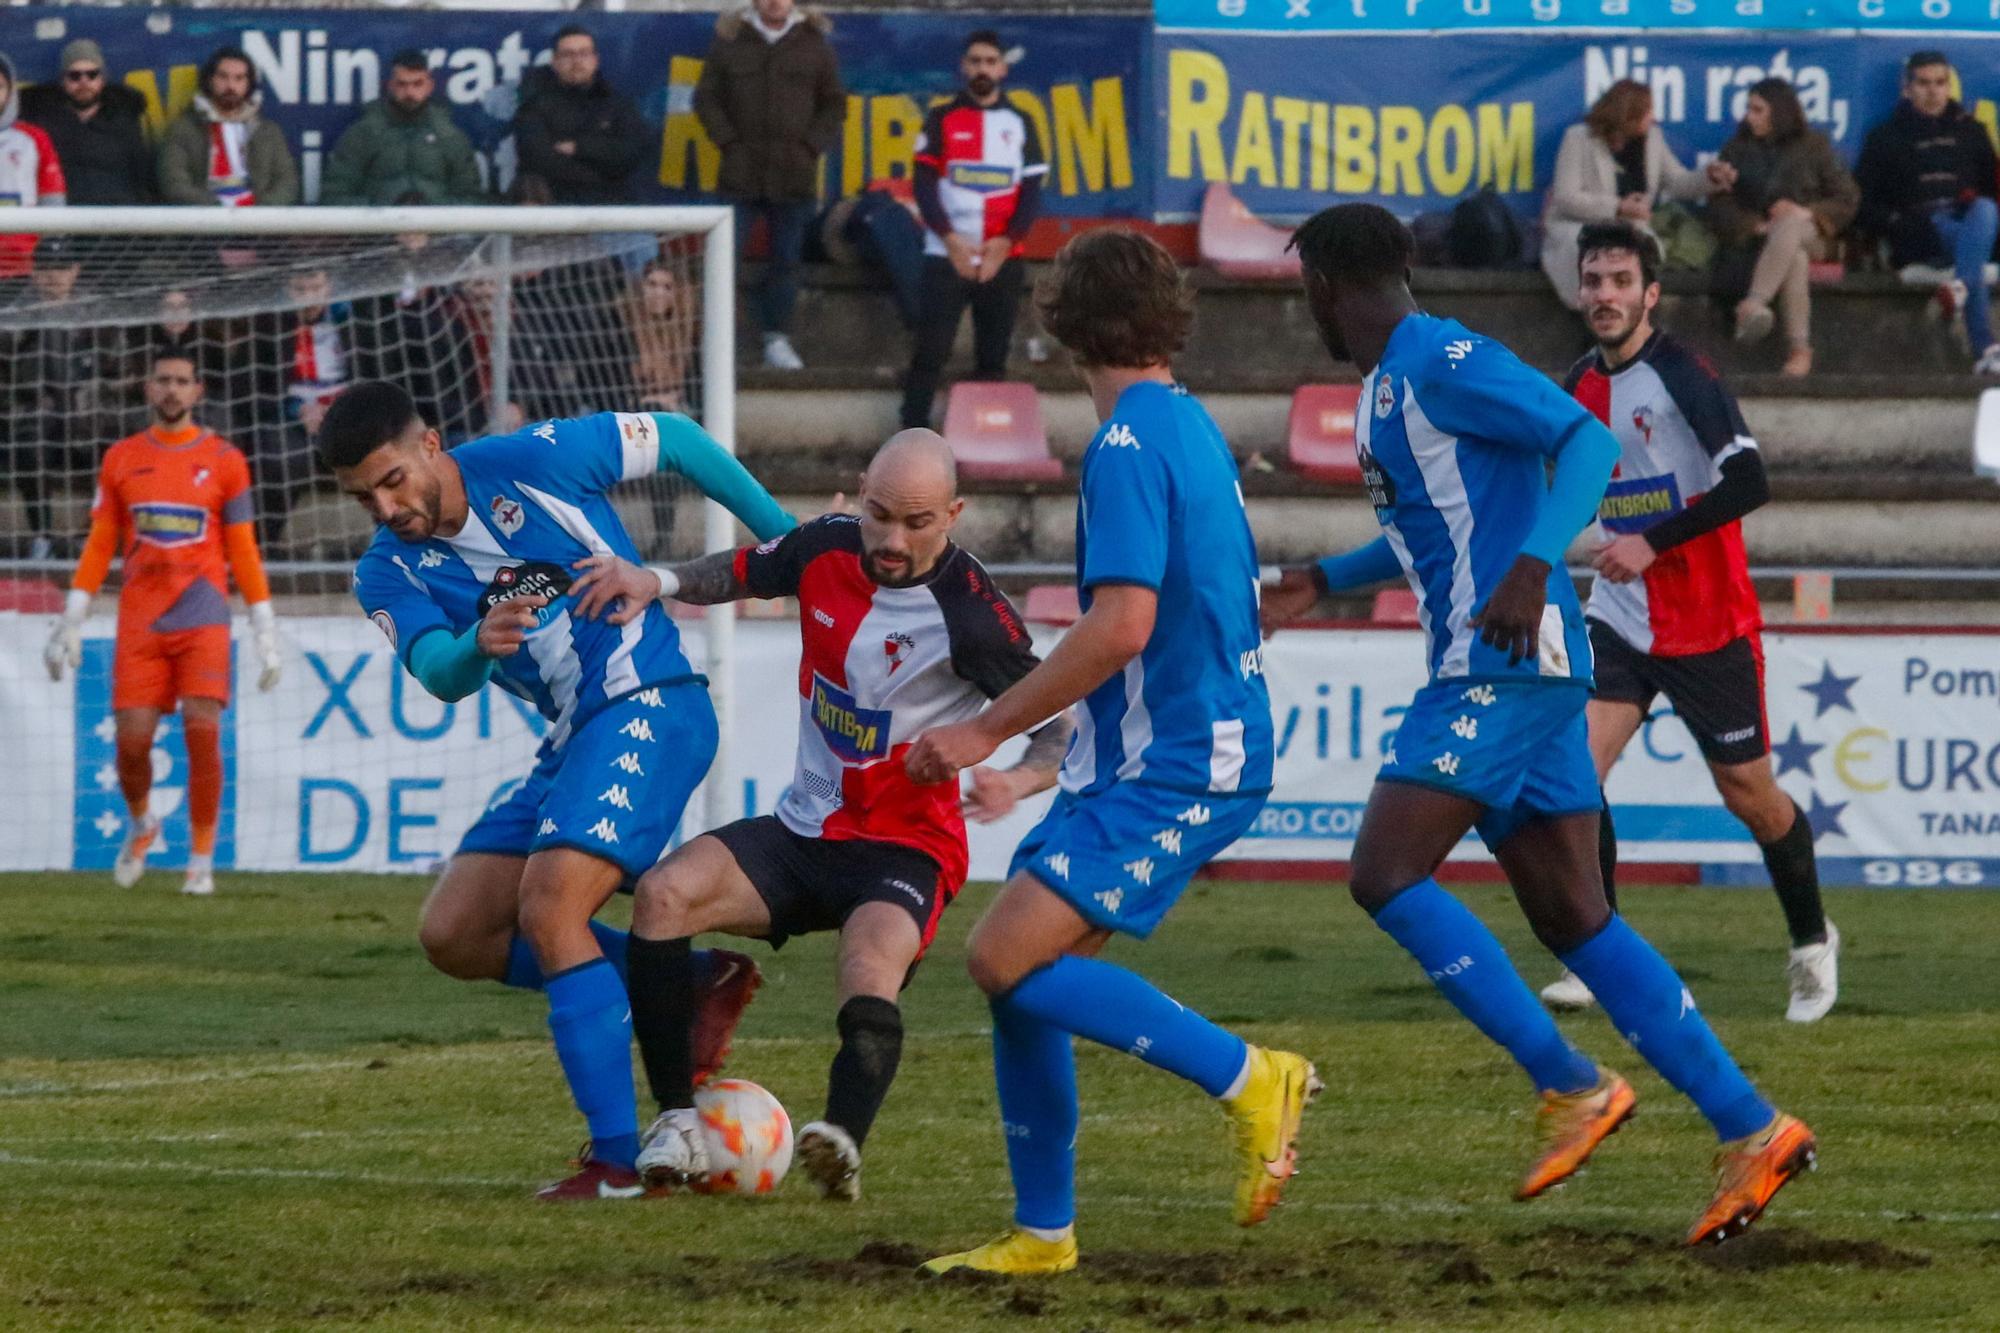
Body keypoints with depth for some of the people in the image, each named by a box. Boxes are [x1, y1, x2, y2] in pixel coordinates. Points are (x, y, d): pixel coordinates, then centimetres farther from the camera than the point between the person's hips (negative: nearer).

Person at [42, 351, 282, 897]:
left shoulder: (223, 460, 4)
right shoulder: (121, 459, 9)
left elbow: (244, 552, 7)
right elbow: (99, 546, 12)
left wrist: (266, 634, 4)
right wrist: (71, 622, 7)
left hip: (203, 617, -2)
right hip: (139, 621, 2)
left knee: (203, 730, -14)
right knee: (132, 739, -4)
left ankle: (202, 860, -3)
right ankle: (140, 825, 27)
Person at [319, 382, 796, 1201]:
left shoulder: (534, 462, -12)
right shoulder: (389, 574, 2)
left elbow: (676, 441, 1)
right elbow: (439, 675, -16)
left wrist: (782, 537, 4)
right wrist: (478, 646, -40)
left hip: (649, 706, -8)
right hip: (571, 745, 8)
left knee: (547, 903, -24)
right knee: (454, 936, 1)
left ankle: (621, 1160, -23)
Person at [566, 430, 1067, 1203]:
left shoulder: (971, 615, -18)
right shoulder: (827, 550, -2)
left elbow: (1063, 724, -13)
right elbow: (740, 573, 18)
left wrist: (1022, 778, -35)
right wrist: (655, 581, -1)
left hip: (906, 849, -6)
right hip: (804, 830, 6)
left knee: (871, 970, -37)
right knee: (664, 892, -19)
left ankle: (842, 1143, -58)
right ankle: (677, 1120, -15)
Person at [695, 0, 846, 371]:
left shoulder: (814, 44, 6)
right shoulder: (730, 40, 5)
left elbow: (834, 104, 10)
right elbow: (706, 98, 7)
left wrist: (811, 146, -2)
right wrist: (728, 142, -5)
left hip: (794, 175, 1)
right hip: (741, 173, -1)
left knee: (786, 261, 4)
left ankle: (777, 340, 12)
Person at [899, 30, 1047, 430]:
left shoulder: (1020, 125, 10)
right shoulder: (941, 120, 5)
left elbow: (1032, 192, 5)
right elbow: (925, 185, -2)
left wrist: (1007, 241, -10)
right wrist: (950, 239, -14)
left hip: (1001, 259, 2)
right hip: (945, 256, -2)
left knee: (993, 358, 3)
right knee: (931, 351, -8)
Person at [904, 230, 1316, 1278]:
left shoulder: (1130, 444, -14)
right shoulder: (1191, 427, 15)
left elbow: (1122, 627, -24)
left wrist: (988, 731, -18)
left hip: (1171, 769, -10)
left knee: (1008, 958, -19)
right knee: (1017, 967, 9)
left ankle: (1248, 1079, -13)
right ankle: (1041, 1232, 12)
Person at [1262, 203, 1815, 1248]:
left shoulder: (1442, 363, -11)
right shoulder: (1383, 386, 20)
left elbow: (1588, 445, -20)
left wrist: (1533, 567, -32)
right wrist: (1325, 582, 32)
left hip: (1508, 665, -10)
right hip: (1494, 674, 10)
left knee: (1385, 873, -13)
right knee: (1572, 918, 6)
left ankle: (1572, 1086, -12)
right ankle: (1750, 1131, 2)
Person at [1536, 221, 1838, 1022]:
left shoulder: (1682, 376, -16)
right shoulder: (1579, 388, 5)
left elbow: (1748, 482, -26)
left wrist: (1652, 543, -29)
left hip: (1708, 621, -5)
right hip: (1618, 618, 5)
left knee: (1748, 794, 6)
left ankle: (1812, 941, 30)